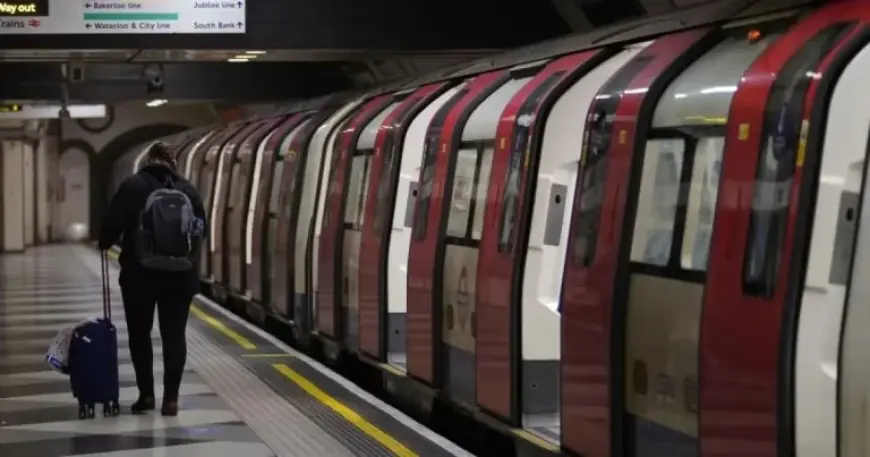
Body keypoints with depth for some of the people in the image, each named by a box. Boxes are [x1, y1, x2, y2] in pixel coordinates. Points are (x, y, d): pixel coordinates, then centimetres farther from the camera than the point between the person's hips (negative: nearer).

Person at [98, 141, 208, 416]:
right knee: (174, 335, 7)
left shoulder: (133, 186, -5)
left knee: (139, 334, 12)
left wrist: (105, 244, 12)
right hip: (180, 274, 2)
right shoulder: (188, 190, 5)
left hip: (141, 273, -2)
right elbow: (202, 231, 6)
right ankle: (171, 398, 4)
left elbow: (113, 222, -8)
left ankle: (146, 394, 12)